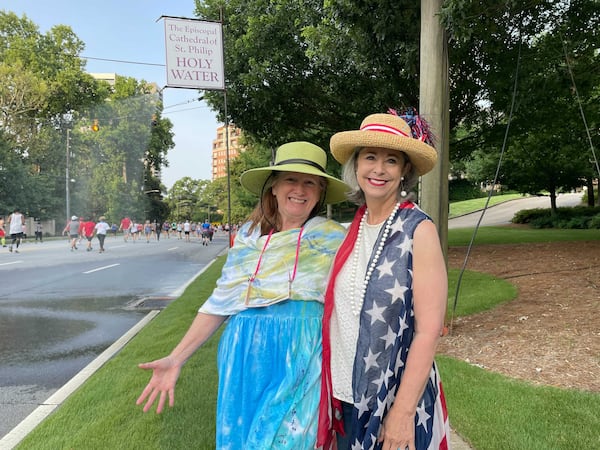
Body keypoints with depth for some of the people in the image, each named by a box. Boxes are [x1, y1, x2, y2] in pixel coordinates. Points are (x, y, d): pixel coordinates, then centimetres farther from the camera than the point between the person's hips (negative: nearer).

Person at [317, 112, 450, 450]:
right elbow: (341, 314, 8)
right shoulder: (353, 229, 2)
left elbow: (428, 331, -17)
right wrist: (332, 390, 6)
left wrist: (404, 411, -18)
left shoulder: (419, 230, -14)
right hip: (347, 395, 5)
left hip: (396, 398, -5)